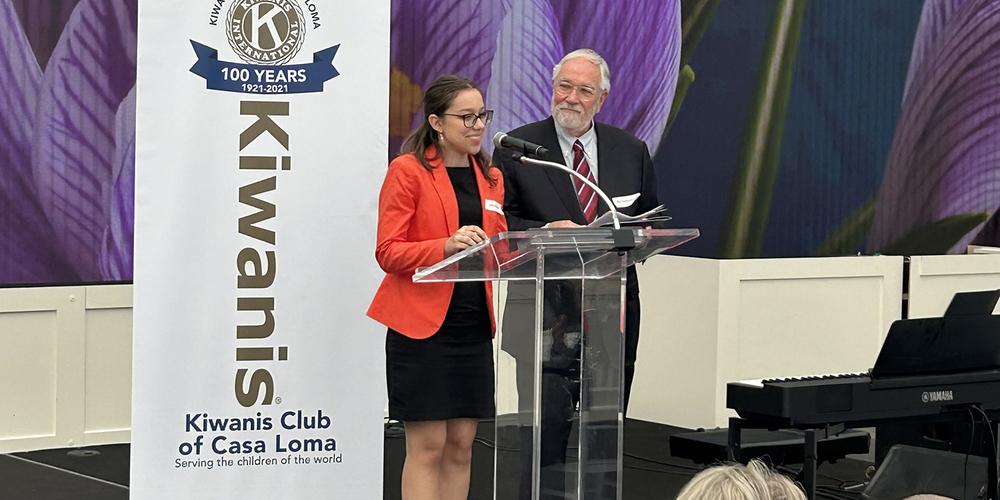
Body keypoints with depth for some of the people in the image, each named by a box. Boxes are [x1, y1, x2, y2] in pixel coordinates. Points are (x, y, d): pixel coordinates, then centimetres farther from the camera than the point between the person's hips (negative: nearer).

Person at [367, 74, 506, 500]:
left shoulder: (489, 178, 16)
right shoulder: (408, 170, -4)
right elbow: (388, 253, -10)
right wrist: (448, 245, -25)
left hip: (473, 322, 6)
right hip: (422, 322, -6)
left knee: (461, 445, 6)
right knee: (427, 446, -6)